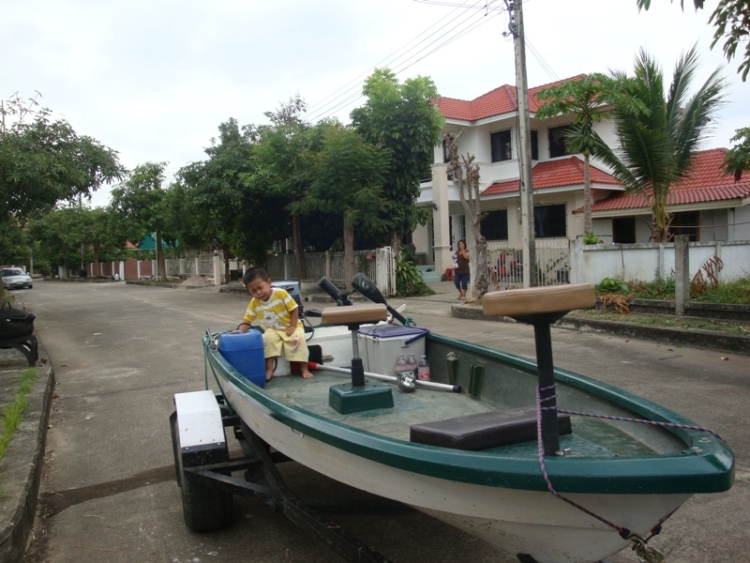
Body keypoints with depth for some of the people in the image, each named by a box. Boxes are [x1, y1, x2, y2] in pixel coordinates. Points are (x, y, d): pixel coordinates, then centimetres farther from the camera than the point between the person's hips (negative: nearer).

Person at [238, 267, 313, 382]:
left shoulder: (281, 293, -19)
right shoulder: (254, 304, -9)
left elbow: (294, 309, -14)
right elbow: (247, 321, -3)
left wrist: (293, 327, -19)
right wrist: (240, 331, -24)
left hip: (290, 326, -2)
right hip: (272, 330, 2)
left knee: (298, 339, -28)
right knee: (268, 338, -29)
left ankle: (304, 370, -17)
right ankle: (269, 370, -22)